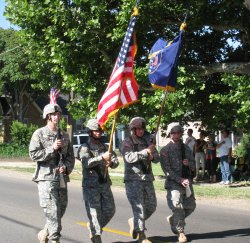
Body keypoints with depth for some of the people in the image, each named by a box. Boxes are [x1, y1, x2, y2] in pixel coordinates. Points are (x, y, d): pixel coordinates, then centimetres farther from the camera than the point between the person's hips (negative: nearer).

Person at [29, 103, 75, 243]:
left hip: (62, 178, 6)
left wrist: (66, 167, -4)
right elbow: (34, 154, -9)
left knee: (61, 211, 11)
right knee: (52, 212, -12)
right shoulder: (39, 134, -1)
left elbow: (71, 157, 16)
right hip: (47, 178, -6)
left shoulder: (64, 136, 15)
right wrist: (52, 148, -15)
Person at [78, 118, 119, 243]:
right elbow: (86, 163, -21)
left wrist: (111, 163, -18)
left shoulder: (105, 147, 13)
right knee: (95, 212, -5)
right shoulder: (84, 148, -4)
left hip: (105, 184, 6)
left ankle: (92, 227, 30)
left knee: (109, 210, 8)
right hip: (91, 186, -6)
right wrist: (102, 157, -32)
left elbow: (116, 160, 6)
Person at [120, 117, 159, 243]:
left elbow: (157, 159, 12)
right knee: (139, 207, -11)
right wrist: (144, 152, -27)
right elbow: (129, 157, -20)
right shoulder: (127, 143, -4)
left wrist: (152, 155, -10)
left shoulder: (147, 141, 14)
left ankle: (133, 221, 33)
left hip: (147, 178, 6)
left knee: (151, 206, 11)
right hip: (133, 179, -6)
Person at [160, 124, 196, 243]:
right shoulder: (165, 150, -5)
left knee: (190, 206, 10)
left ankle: (172, 219, 33)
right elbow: (167, 169, -11)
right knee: (178, 207, -10)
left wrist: (188, 163, -10)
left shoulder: (186, 148, 12)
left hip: (187, 182, 6)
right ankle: (180, 233, 3)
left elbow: (193, 166, 15)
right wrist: (180, 180, -19)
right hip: (173, 183, -6)